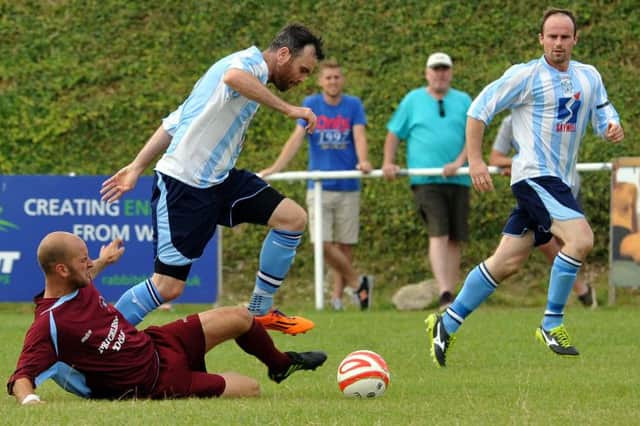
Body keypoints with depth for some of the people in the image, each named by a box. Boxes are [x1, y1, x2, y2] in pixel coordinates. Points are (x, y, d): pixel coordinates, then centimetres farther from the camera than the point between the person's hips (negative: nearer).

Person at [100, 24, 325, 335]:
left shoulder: (250, 68, 21)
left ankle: (260, 311, 9)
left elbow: (176, 121, 23)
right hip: (185, 185, -10)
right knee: (168, 287, -9)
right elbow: (233, 76, -37)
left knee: (293, 218, -2)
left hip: (219, 180, 10)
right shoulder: (252, 62, -8)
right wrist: (288, 109, -31)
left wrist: (138, 166, 22)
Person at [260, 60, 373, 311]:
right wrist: (275, 168, -12)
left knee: (344, 244, 1)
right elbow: (296, 138, -1)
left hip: (348, 187, 0)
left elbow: (359, 136, -8)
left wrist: (363, 161, -28)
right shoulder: (311, 105, 6)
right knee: (323, 244, -11)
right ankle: (358, 283, 4)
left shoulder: (353, 105, 5)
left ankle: (337, 295, 14)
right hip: (319, 187, 0)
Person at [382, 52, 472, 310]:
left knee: (455, 240, 4)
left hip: (458, 180, 3)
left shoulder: (463, 101, 12)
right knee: (438, 234, -17)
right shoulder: (413, 100, 9)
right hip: (425, 180, -3)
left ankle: (451, 294, 12)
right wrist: (388, 163, 1)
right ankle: (444, 296, -25)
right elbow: (394, 133, 13)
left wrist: (459, 162, -11)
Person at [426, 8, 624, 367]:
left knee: (507, 262, 7)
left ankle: (447, 324, 18)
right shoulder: (527, 75, -7)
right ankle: (552, 325, -12)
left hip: (561, 182, 7)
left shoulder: (590, 77, 11)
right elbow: (480, 108, -4)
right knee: (581, 238, -23)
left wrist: (613, 127, -7)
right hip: (535, 175, -7)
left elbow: (603, 111, 18)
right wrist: (476, 160, -10)